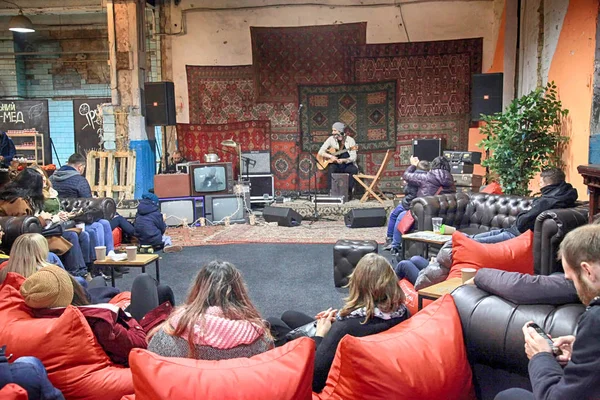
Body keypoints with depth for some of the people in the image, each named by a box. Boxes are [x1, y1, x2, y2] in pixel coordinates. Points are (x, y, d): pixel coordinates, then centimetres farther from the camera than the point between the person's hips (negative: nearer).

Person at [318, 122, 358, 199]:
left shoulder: (350, 140, -7)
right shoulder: (331, 139, -2)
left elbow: (353, 157, -11)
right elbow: (320, 152, -5)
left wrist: (343, 160, -28)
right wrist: (330, 156, -22)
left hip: (347, 165, -1)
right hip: (336, 164, 1)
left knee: (354, 169, -31)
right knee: (331, 168, -32)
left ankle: (349, 192, -17)